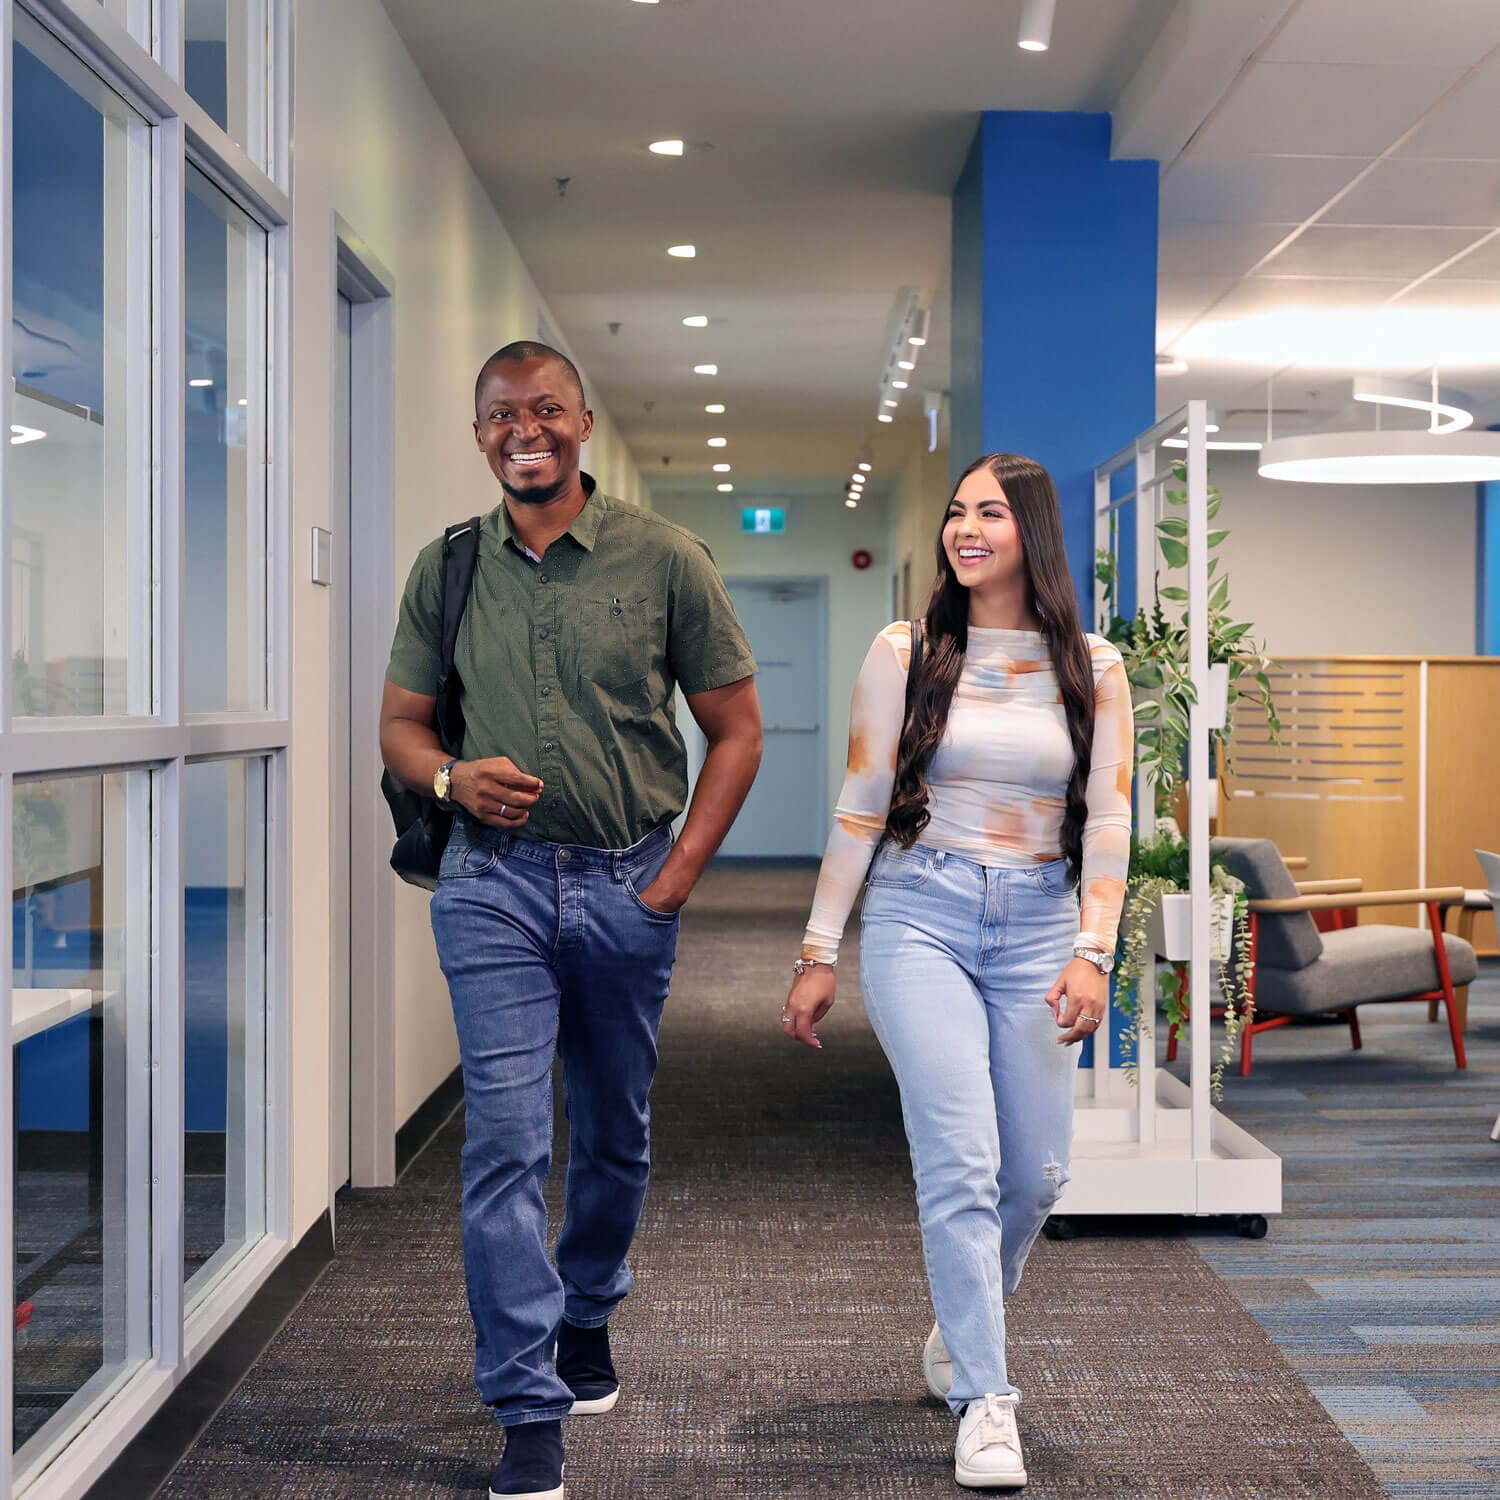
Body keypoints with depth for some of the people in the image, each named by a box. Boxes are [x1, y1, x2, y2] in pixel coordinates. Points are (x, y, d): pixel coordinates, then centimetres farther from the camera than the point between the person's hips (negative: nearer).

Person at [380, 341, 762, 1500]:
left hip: (630, 884, 0)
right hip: (495, 882, 0)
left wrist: (679, 873, -5)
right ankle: (530, 1407, 2)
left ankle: (588, 1317, 40)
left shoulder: (664, 559, -2)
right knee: (505, 1137, -7)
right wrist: (453, 778, -12)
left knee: (614, 1133, 15)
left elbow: (737, 728, 2)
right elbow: (402, 722, 11)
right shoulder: (447, 569, 3)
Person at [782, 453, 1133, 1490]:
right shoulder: (906, 654, 3)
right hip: (921, 916, -2)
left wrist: (1094, 952, -9)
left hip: (1038, 925, 2)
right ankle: (985, 1405, -5)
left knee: (1036, 1173, 5)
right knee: (961, 1161, -12)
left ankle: (961, 1328, 34)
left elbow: (1107, 822, 3)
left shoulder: (1092, 668, 6)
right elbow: (860, 810, 4)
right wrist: (819, 953, 3)